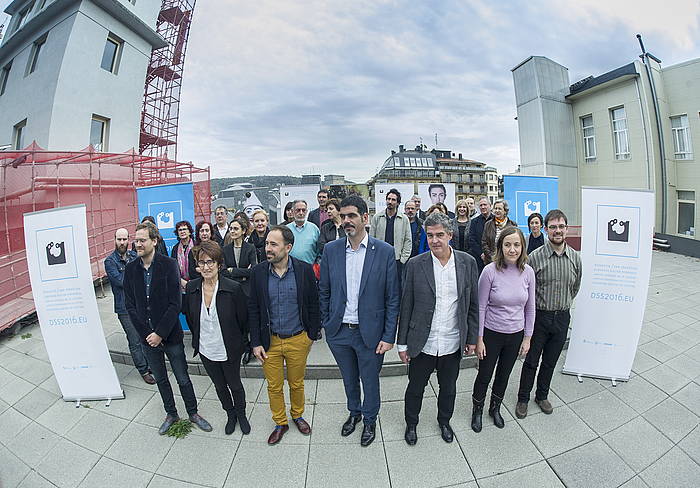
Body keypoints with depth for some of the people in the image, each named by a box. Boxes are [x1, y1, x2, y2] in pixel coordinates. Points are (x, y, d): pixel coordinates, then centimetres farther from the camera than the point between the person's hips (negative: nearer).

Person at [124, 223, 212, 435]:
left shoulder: (169, 265, -13)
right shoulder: (131, 269, -2)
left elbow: (175, 304, -15)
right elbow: (130, 305, -1)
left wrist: (160, 333, -16)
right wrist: (146, 333, -8)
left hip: (171, 334, -3)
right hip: (147, 336, 4)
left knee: (183, 378, 10)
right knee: (160, 379, 20)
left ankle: (193, 413, 32)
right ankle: (171, 414, 40)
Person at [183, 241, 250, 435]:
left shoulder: (233, 288, -23)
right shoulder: (192, 287, -11)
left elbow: (243, 319, -10)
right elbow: (189, 316, 5)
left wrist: (235, 340, 1)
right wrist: (198, 338, 11)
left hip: (229, 351, -3)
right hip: (205, 350, 3)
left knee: (234, 384, 18)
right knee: (219, 385, 23)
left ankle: (241, 414, 46)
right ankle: (230, 414, 49)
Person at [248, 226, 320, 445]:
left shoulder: (304, 270, -13)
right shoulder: (258, 272, -8)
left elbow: (313, 305, -3)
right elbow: (253, 309, -1)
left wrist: (312, 335, -1)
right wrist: (256, 342, -3)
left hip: (298, 340, -1)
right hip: (270, 340, 1)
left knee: (296, 383, 19)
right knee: (274, 386, 16)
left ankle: (297, 415, 46)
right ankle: (280, 423, 40)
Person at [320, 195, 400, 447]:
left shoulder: (384, 251, -11)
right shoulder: (331, 249, -4)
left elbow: (392, 298, -8)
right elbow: (324, 292, 4)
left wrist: (389, 336, -9)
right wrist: (325, 324, 2)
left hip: (370, 332, -2)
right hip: (339, 332, 3)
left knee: (370, 381, 17)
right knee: (349, 379, 24)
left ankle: (370, 420, 46)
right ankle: (354, 413, 52)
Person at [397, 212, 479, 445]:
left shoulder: (467, 262, -6)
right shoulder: (415, 265, -12)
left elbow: (473, 304, 3)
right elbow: (406, 306, -6)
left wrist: (472, 338, 5)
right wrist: (402, 343, -3)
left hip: (453, 344, 2)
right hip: (422, 344, -1)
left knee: (448, 388, 23)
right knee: (415, 388, 17)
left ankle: (444, 421, 51)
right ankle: (411, 423, 45)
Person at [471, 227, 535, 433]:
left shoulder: (528, 272, -8)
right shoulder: (490, 271, -19)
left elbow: (530, 308, 3)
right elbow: (481, 307, -12)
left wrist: (527, 337, 5)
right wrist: (479, 339, -10)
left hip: (516, 335, 3)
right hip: (492, 333, -3)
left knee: (504, 375, 21)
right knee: (484, 376, 11)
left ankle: (495, 408, 46)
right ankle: (477, 411, 37)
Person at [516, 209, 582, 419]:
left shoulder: (575, 257, -1)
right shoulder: (535, 256, -14)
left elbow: (575, 287, 15)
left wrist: (563, 305, 15)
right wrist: (542, 306, 0)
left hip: (562, 317, 4)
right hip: (539, 316, -3)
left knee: (550, 362, 19)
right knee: (531, 361, 9)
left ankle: (542, 396, 39)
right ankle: (523, 398, 27)